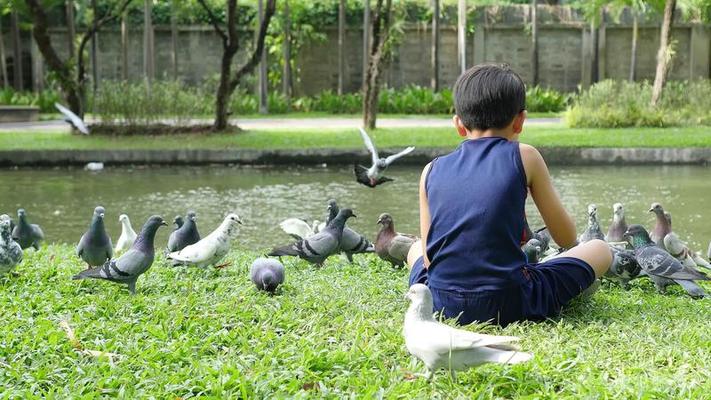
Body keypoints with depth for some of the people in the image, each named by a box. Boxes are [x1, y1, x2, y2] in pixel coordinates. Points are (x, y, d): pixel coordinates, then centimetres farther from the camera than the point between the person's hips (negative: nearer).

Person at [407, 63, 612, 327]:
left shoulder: (432, 170, 8)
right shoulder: (524, 157, 0)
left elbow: (428, 258, 10)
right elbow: (566, 238, 7)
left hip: (441, 305, 3)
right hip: (509, 305, -3)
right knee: (600, 250, 17)